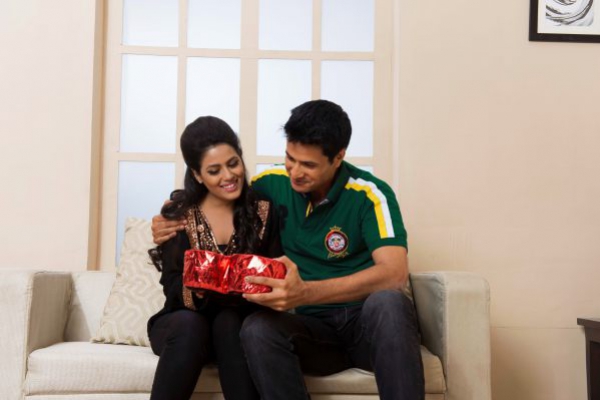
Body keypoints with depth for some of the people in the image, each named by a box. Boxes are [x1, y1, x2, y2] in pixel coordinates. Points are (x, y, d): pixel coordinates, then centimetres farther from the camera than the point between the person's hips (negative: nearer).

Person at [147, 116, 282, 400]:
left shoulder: (262, 210, 0)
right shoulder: (178, 214, -3)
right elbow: (173, 286, -10)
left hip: (239, 322, 1)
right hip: (183, 323, 0)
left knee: (229, 322, -32)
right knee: (189, 324, -33)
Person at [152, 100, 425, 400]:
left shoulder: (370, 195, -12)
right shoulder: (272, 184, 2)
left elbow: (394, 273, -26)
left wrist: (305, 293, -39)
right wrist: (173, 226, -5)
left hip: (369, 319, -3)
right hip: (315, 326, 3)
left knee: (387, 301, -37)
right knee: (257, 328, -29)